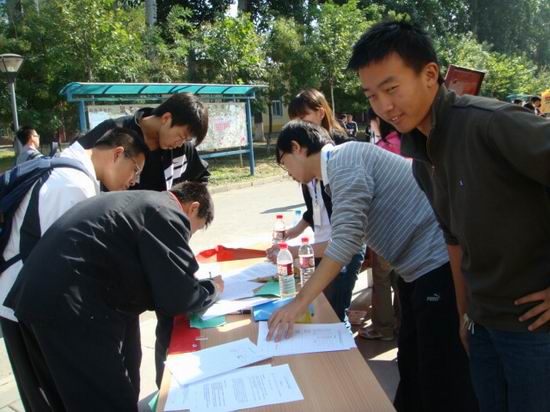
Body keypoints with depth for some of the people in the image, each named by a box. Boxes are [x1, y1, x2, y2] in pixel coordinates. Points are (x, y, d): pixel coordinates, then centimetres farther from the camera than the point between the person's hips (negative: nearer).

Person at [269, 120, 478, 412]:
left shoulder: (344, 158, -15)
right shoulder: (343, 165, 14)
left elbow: (346, 240, -24)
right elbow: (347, 238, 19)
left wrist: (299, 302, -20)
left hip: (439, 265, -10)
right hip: (420, 267, 10)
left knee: (442, 379, 2)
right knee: (411, 365, 21)